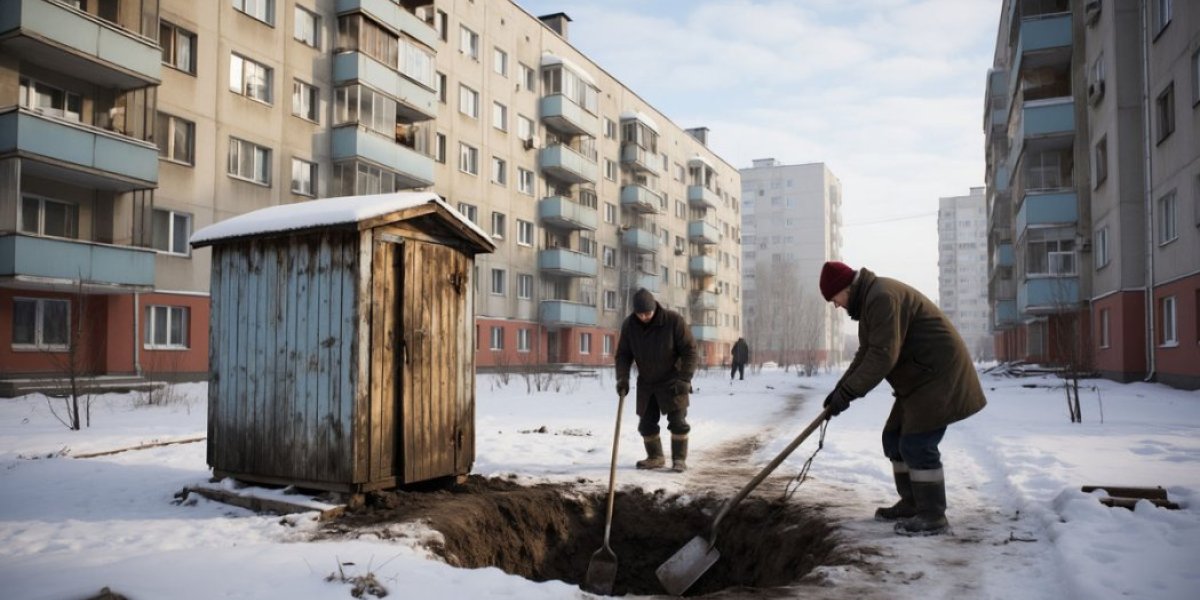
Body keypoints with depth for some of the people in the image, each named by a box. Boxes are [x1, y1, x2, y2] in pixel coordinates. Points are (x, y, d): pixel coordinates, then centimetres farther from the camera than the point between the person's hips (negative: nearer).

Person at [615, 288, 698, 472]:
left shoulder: (673, 320, -20)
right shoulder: (629, 325, -9)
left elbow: (689, 350, -16)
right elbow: (623, 354, -1)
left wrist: (684, 379, -19)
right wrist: (622, 378, -15)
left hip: (671, 381, -4)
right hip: (646, 383, 4)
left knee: (677, 421, -5)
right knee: (646, 423, 6)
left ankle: (679, 459, 6)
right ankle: (655, 457, 22)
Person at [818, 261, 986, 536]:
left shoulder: (882, 297, -21)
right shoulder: (869, 301, 14)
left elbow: (882, 356, -27)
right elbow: (866, 354, 16)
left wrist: (847, 392, -23)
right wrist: (841, 389, 5)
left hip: (938, 374, -11)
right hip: (921, 377, 11)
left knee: (917, 445, -11)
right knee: (895, 439, 12)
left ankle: (933, 516, -2)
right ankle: (912, 504, 22)